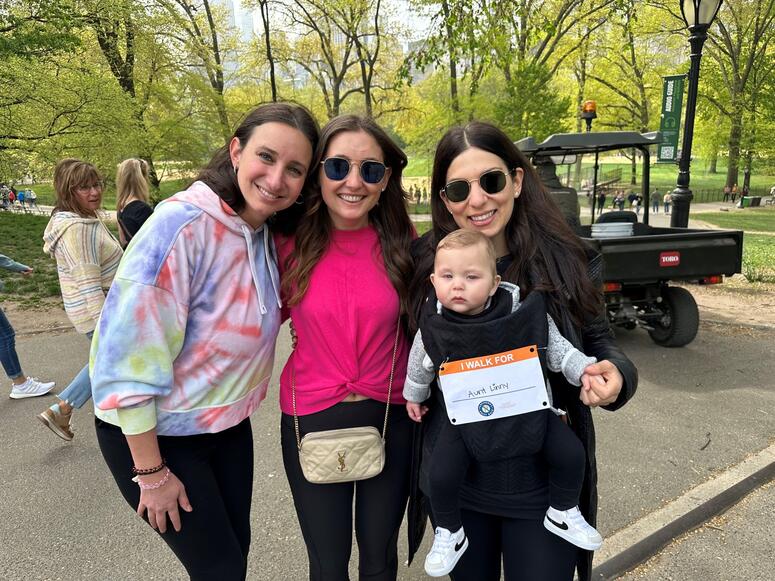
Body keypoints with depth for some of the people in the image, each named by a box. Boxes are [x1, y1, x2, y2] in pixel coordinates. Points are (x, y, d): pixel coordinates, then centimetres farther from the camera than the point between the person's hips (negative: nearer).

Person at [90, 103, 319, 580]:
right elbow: (129, 355, -25)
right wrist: (152, 472, -18)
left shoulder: (269, 234, -5)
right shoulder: (181, 226, -27)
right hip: (152, 433, -6)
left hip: (228, 426, 6)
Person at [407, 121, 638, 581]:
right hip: (452, 479, 2)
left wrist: (615, 376, -22)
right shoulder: (425, 262, -9)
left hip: (543, 486, -1)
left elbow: (598, 342, -1)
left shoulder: (565, 260, -11)